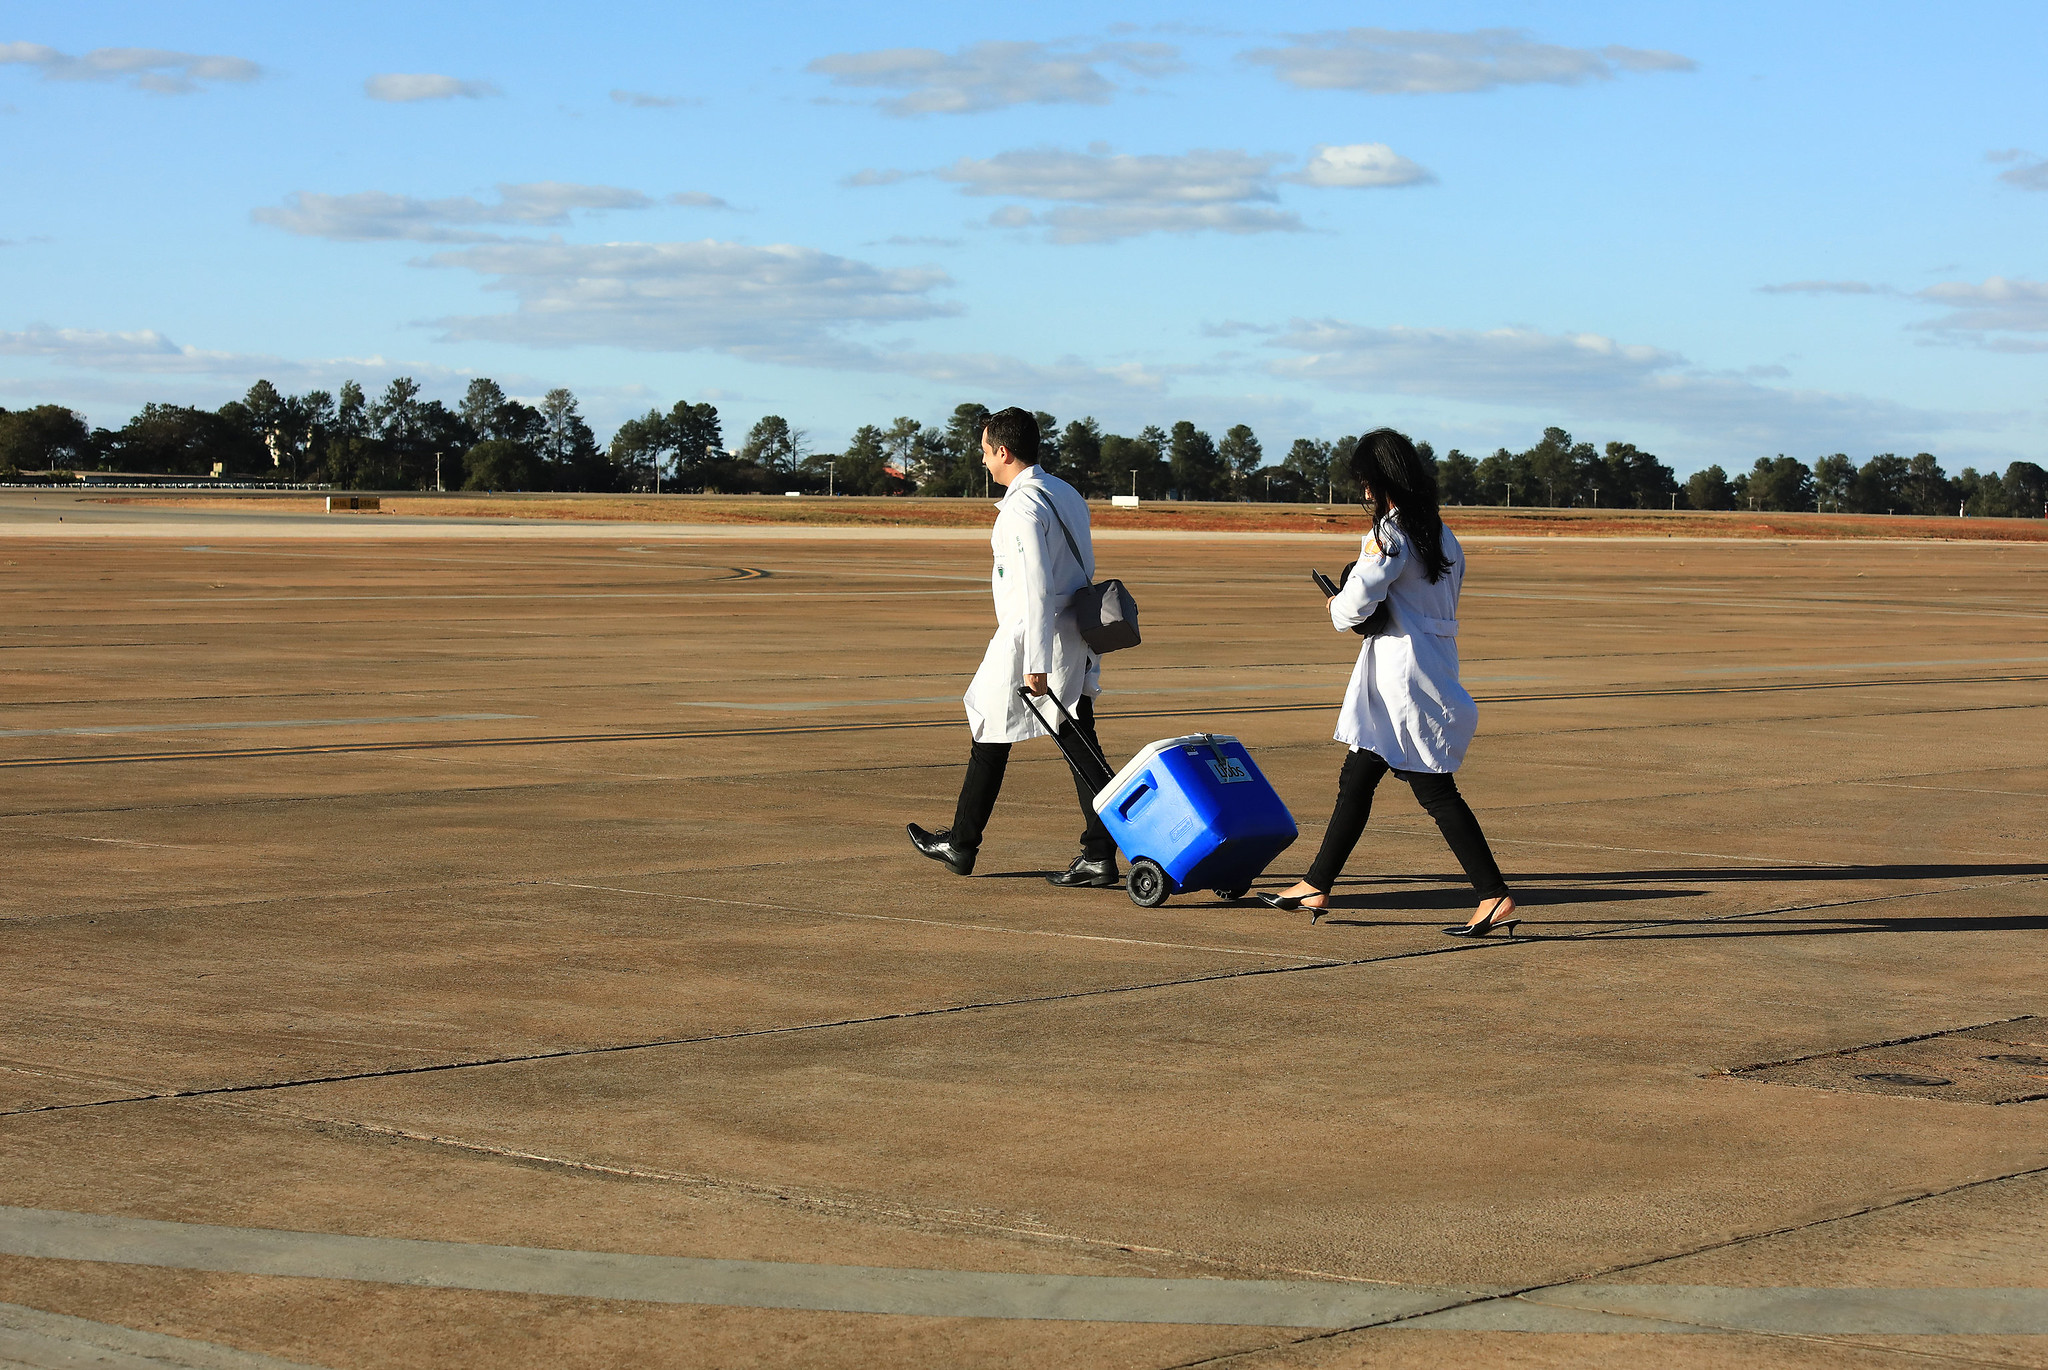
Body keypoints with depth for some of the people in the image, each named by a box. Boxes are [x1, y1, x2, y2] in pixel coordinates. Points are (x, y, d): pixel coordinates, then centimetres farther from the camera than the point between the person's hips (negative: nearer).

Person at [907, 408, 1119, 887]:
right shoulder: (1066, 494, 12)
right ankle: (1099, 855, -3)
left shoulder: (1022, 508, -17)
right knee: (1080, 744, 4)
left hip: (1030, 638, -8)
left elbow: (1038, 587, -23)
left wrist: (1035, 663, -24)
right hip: (1075, 640, 8)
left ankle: (961, 844, 21)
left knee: (990, 738, 8)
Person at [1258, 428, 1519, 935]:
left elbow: (1356, 603, -22)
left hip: (1402, 679, -9)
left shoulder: (1390, 534, -16)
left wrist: (1338, 608, 3)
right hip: (1436, 666, 9)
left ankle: (1496, 898, -8)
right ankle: (1316, 886, 23)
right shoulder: (1441, 535, 11)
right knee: (1356, 779, 15)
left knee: (1437, 793, -6)